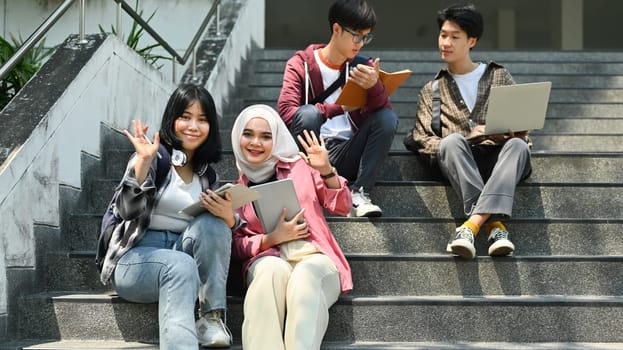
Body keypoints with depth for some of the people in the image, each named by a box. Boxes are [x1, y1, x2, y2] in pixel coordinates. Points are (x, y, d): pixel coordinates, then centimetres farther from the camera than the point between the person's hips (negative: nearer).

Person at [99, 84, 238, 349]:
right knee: (181, 265, -36)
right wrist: (143, 162, -27)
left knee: (213, 222, -24)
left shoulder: (207, 175, 13)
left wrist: (228, 217, -16)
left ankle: (212, 317, -21)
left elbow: (215, 229, 6)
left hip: (184, 260, 4)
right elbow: (129, 210, -16)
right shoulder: (156, 157, -2)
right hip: (136, 260, -4)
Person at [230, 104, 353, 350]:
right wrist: (273, 238, -7)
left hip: (314, 257, 0)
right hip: (268, 260, 0)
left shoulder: (300, 166, 14)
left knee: (305, 274, -37)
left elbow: (342, 208, 10)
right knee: (273, 270, -37)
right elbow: (236, 245, 12)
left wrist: (326, 171, -7)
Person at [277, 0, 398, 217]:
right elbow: (285, 112, -16)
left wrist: (375, 86, -30)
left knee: (388, 118, -19)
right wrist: (339, 108, -23)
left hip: (346, 155, 3)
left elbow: (381, 110, -7)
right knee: (308, 113, -32)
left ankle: (360, 193, -22)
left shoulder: (363, 67, 9)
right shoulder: (302, 64, -1)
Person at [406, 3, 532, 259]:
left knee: (518, 145, -35)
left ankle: (473, 222, -50)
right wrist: (463, 142, -10)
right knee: (453, 140, -35)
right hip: (461, 162, 0)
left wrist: (502, 132, -10)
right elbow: (422, 141, 8)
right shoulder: (432, 90, 21)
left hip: (499, 157, 0)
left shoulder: (499, 76, 22)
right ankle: (494, 223, -46)